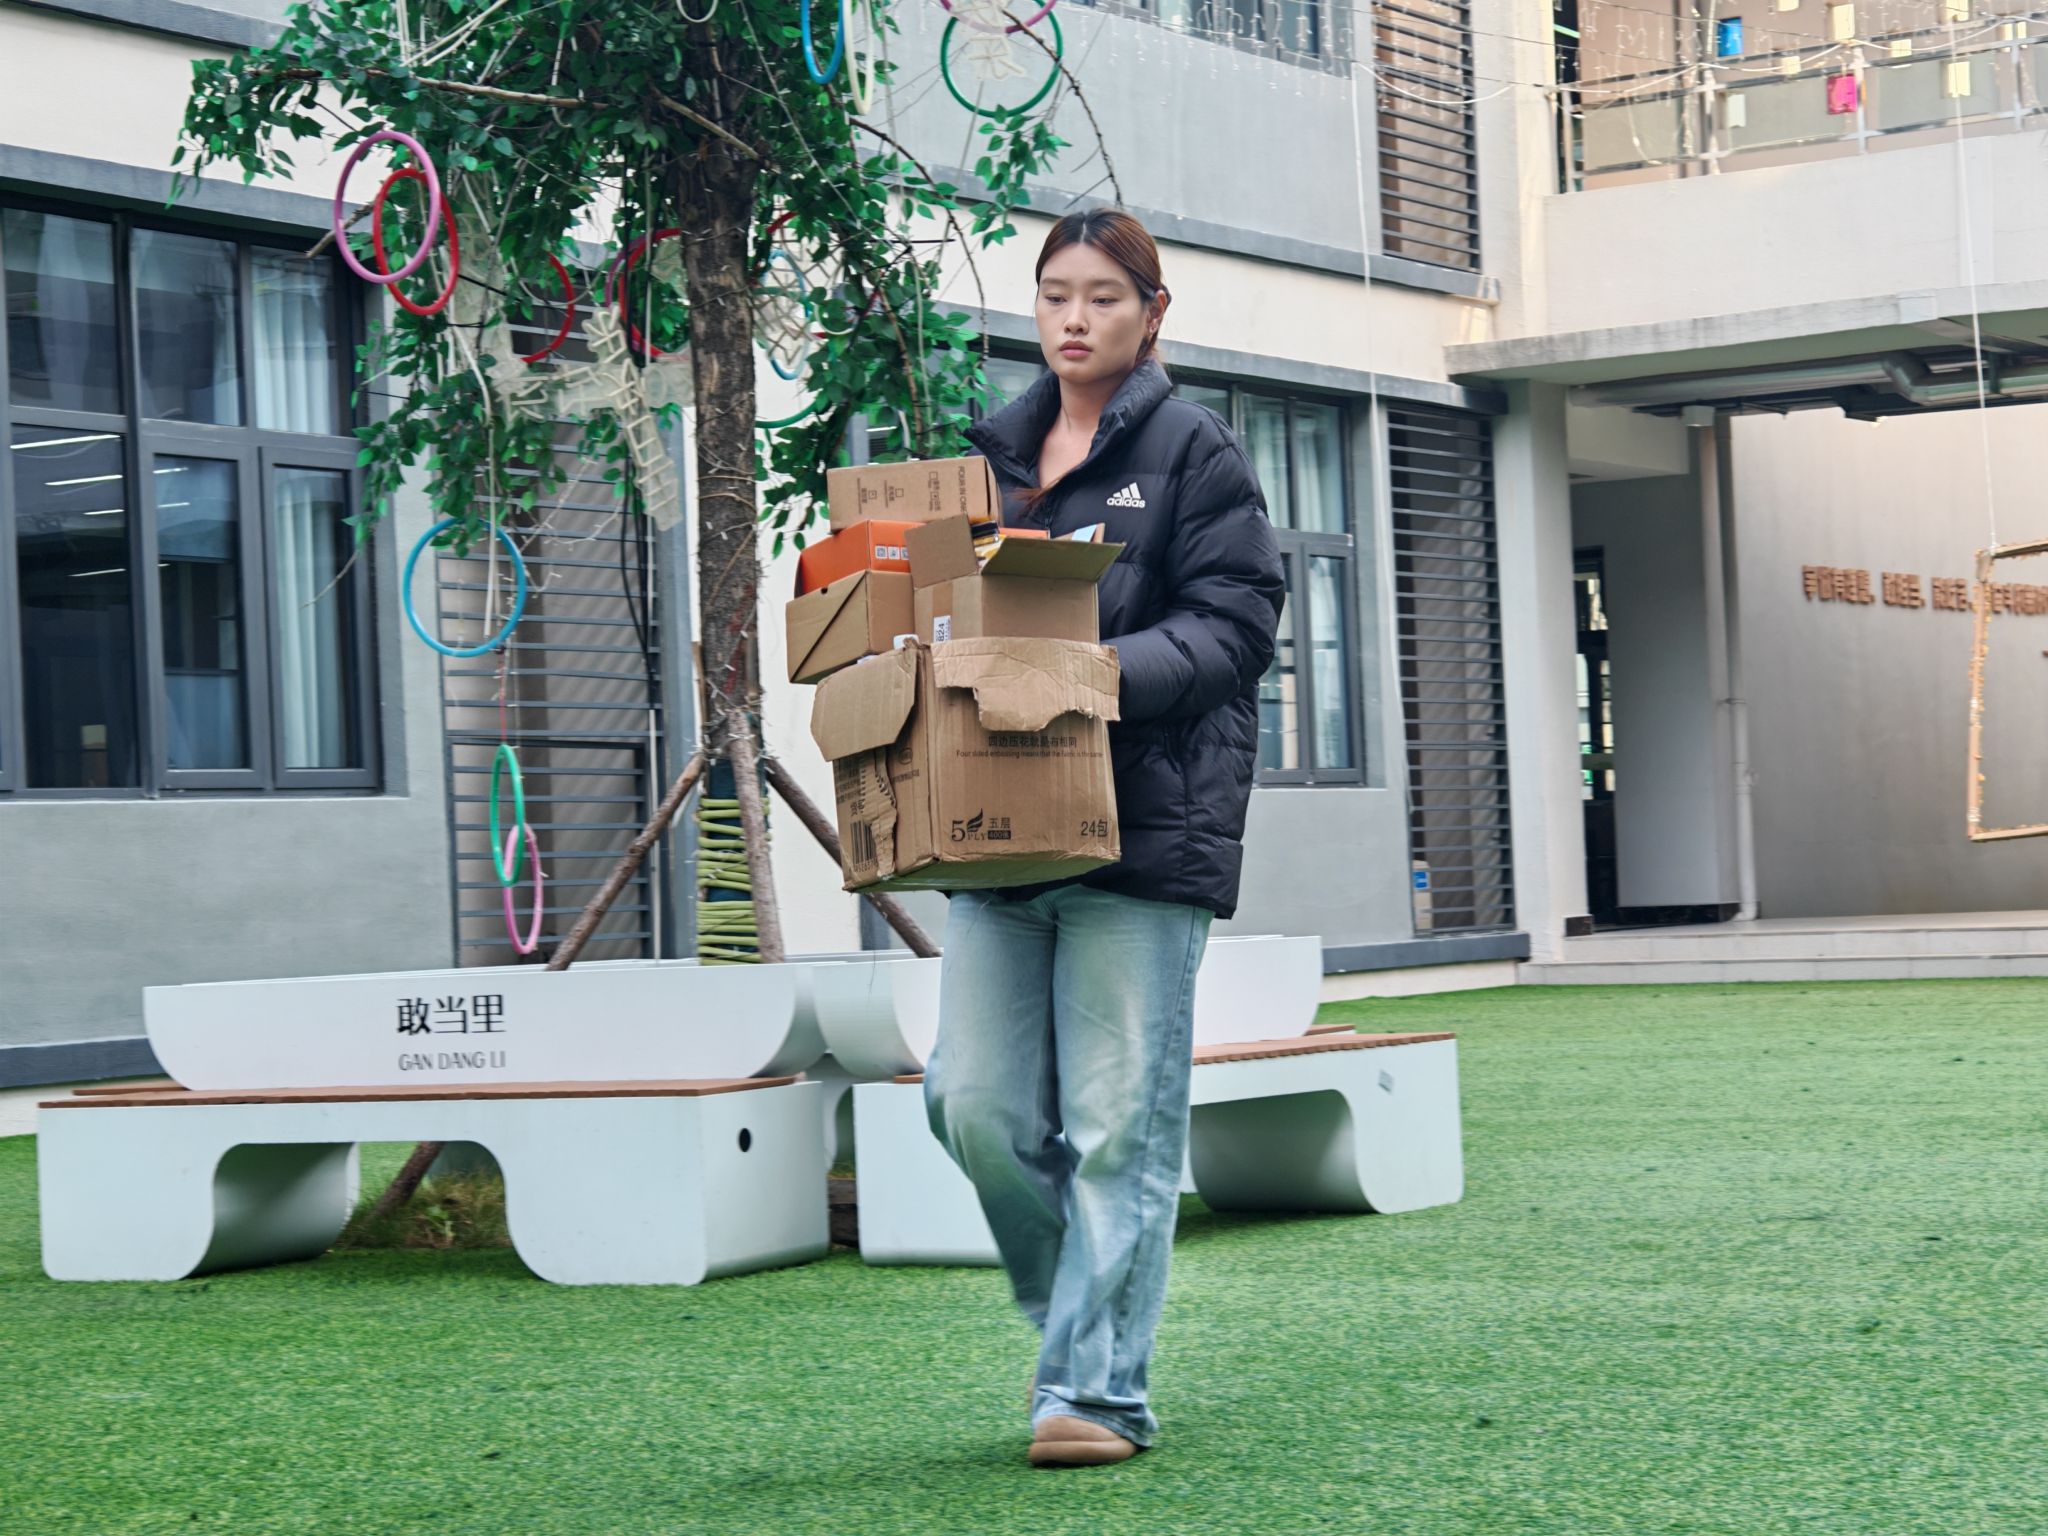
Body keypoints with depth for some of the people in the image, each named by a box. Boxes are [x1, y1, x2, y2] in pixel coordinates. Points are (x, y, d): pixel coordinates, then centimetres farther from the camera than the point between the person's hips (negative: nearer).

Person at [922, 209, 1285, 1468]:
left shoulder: (1194, 452, 2)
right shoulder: (991, 452, 18)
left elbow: (1232, 628, -6)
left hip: (1145, 828, -5)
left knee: (1120, 1124, -4)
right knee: (977, 1104, 0)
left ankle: (1098, 1387, 2)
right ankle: (1088, 1309, 23)